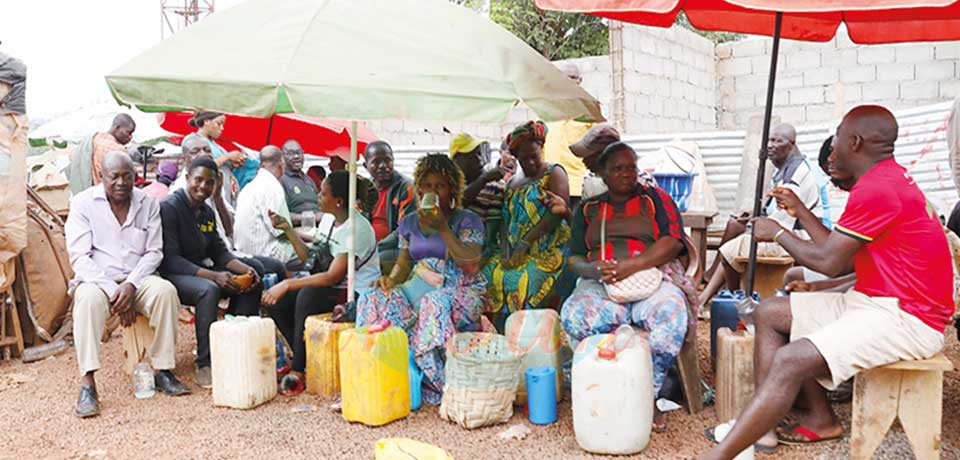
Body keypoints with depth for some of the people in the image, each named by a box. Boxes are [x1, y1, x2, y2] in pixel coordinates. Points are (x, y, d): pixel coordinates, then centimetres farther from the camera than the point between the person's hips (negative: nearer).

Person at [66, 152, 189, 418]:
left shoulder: (148, 203, 5)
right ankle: (87, 384, -36)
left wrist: (130, 285, -16)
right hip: (96, 279, -2)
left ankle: (162, 370, -21)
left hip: (137, 278, 2)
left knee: (165, 290, -29)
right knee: (89, 298, -36)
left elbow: (154, 252, 2)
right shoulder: (82, 203, -2)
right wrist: (113, 290, -20)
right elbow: (79, 257, -8)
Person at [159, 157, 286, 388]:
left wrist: (246, 269, -9)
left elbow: (219, 252, 11)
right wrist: (213, 276, -29)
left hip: (201, 270, 8)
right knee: (209, 289, -36)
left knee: (252, 281, -5)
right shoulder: (169, 207, -13)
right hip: (173, 275, -8)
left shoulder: (207, 212, 13)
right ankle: (204, 365, -27)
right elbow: (170, 259, -20)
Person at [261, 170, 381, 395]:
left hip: (359, 293, -9)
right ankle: (306, 357, 5)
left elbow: (333, 276, -25)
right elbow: (310, 259, 12)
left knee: (309, 294, -33)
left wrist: (288, 284, -23)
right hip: (334, 289, 9)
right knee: (276, 301, -5)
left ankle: (299, 370, -21)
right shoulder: (331, 222, 8)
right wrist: (288, 229, 4)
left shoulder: (357, 229, -20)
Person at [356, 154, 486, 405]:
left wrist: (443, 229, -15)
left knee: (435, 303, -39)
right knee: (373, 299, -22)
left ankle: (437, 385, -30)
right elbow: (403, 264, 17)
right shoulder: (410, 222, 17)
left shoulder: (467, 221, 2)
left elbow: (470, 263, -11)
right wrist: (391, 280, -6)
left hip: (461, 291, -4)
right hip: (419, 288, 5)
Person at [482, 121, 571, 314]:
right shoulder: (512, 183, 24)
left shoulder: (553, 173, 7)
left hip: (548, 249, -5)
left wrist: (525, 243, -14)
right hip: (515, 252, 6)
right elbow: (505, 220, 16)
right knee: (490, 274, -20)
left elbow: (558, 211, -8)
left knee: (522, 280, -32)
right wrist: (505, 253, -4)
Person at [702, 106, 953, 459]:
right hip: (874, 299, 11)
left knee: (790, 361, -26)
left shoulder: (877, 188, -20)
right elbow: (841, 256, 13)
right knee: (768, 313, 7)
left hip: (906, 317, -11)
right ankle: (756, 424, 4)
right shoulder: (888, 178, 14)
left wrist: (778, 233, -4)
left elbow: (830, 262, -19)